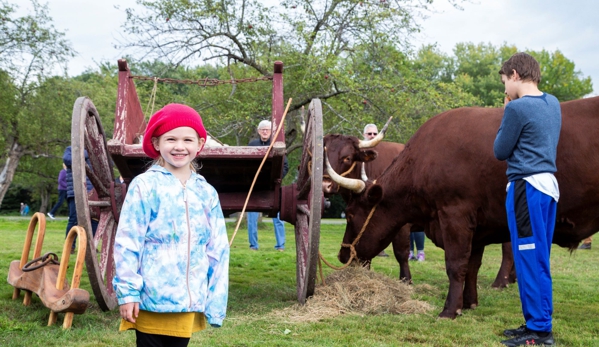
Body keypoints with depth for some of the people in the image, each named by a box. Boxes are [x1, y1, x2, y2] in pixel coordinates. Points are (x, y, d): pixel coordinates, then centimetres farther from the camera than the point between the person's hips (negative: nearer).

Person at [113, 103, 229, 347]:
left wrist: (215, 302, 7)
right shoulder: (145, 186, -6)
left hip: (188, 301, 4)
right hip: (151, 300, -4)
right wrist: (127, 291, -10)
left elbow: (217, 251, 8)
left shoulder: (207, 193, 6)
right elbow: (127, 242, -7)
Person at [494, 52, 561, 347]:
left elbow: (500, 152, -5)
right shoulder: (553, 103, 13)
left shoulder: (517, 107, -13)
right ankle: (538, 323, 21)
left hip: (527, 187, -9)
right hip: (548, 185, 9)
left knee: (529, 259, -3)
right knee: (538, 258, 14)